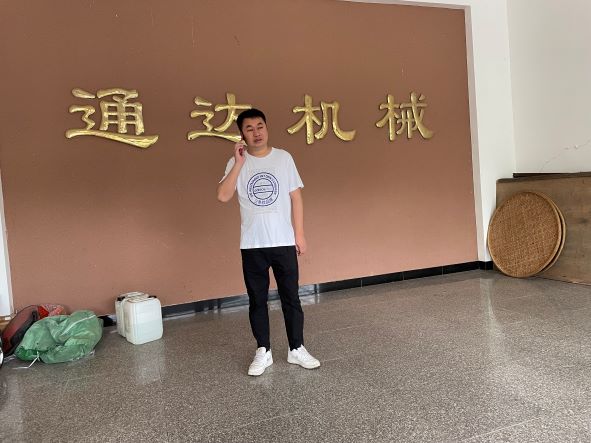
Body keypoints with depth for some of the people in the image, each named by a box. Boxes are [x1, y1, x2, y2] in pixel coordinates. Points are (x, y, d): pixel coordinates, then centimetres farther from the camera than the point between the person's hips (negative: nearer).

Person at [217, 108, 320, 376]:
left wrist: (299, 234, -2)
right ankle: (263, 351, 23)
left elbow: (295, 198, 3)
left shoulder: (284, 158, 2)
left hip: (284, 242, 0)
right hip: (252, 245, 0)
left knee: (290, 297, 8)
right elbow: (223, 196, -13)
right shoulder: (237, 163, 1)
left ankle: (296, 349, 21)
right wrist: (239, 163, -17)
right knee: (257, 300, 9)